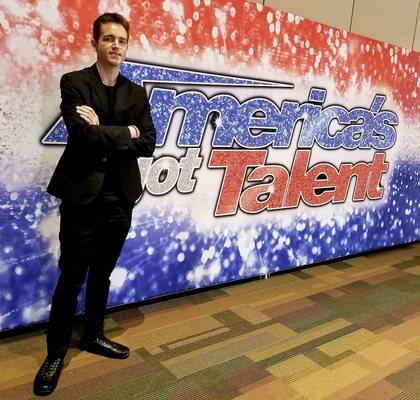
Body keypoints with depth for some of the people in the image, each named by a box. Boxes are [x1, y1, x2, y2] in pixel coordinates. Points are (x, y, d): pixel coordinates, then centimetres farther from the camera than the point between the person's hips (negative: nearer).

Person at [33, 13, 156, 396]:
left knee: (102, 275, 17)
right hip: (82, 196, -4)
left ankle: (93, 336, 35)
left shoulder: (137, 93, 9)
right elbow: (84, 134, -19)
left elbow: (148, 145, -2)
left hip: (120, 198, 4)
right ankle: (56, 352, 22)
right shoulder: (74, 82, -3)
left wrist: (103, 131, -12)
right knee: (71, 278, 4)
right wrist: (125, 133, -8)